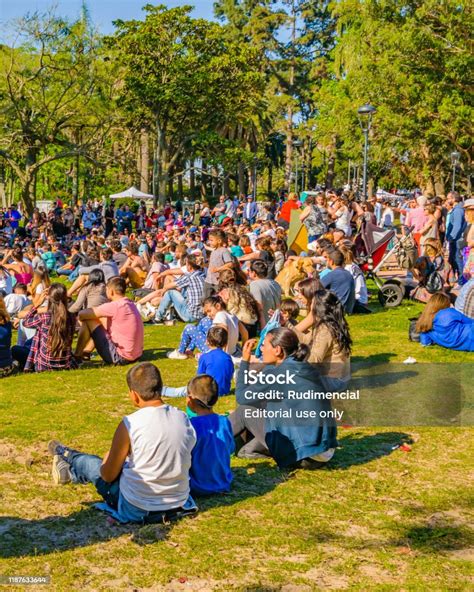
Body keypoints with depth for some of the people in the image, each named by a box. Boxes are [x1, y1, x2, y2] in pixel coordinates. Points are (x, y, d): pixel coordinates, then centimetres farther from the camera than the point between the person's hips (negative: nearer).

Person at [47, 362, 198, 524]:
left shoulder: (130, 424, -21)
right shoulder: (183, 418, -7)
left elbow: (108, 476, -10)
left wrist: (108, 458, 14)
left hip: (137, 510, -5)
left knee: (91, 463, 22)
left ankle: (67, 457, 56)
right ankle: (72, 471, 56)